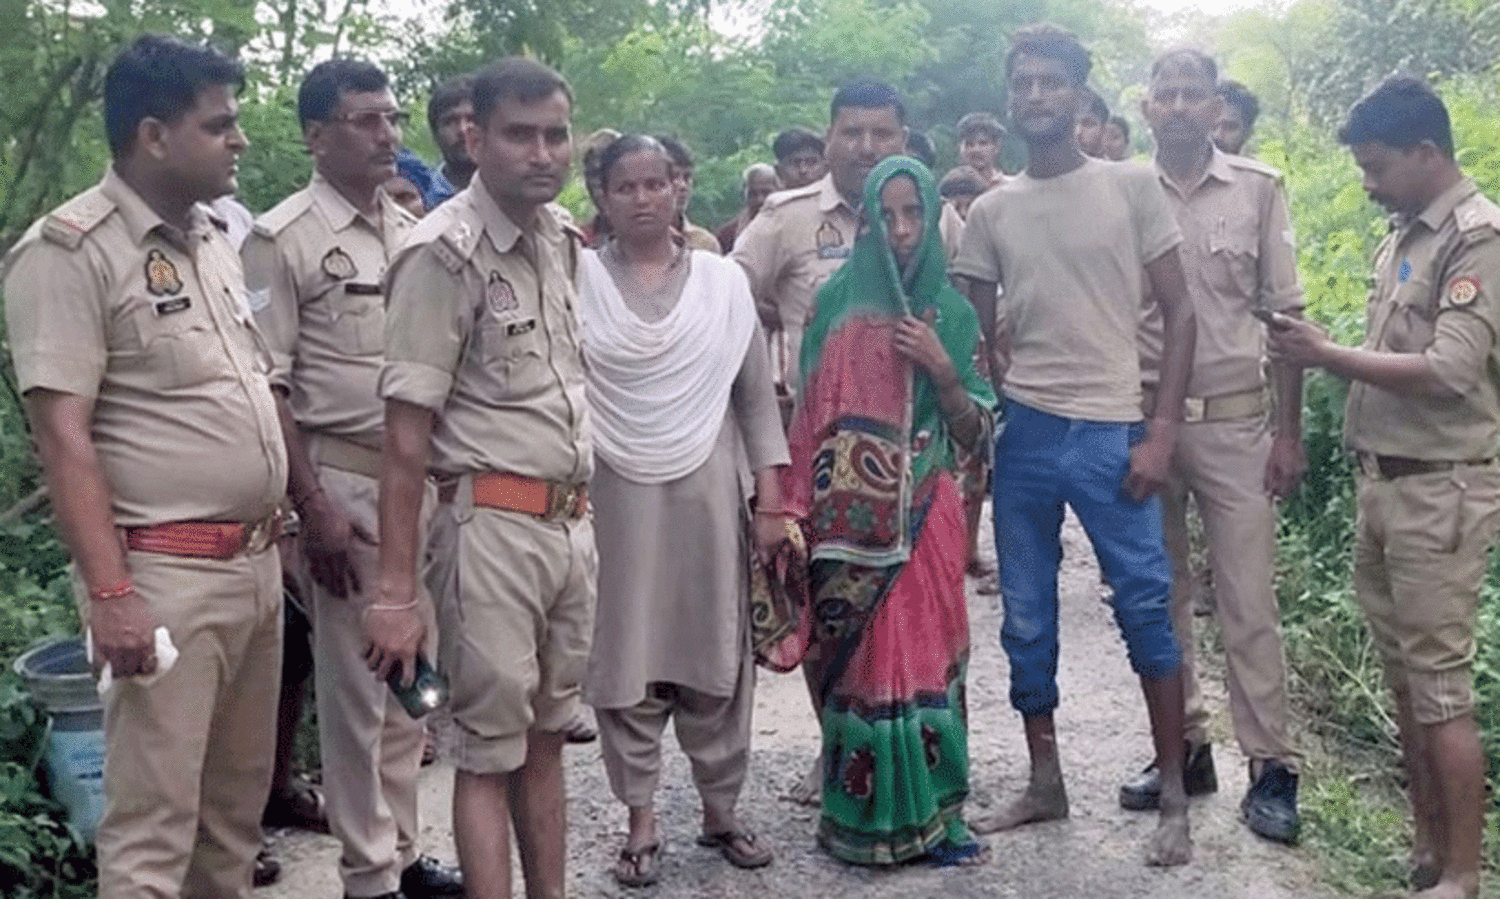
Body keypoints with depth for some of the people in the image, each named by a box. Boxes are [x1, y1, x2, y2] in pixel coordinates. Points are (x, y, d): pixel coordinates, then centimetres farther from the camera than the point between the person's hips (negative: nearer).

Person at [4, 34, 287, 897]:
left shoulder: (215, 239, 13)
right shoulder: (70, 250, -11)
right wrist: (110, 593, -22)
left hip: (257, 562, 8)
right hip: (167, 573, -8)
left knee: (238, 806, 17)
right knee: (154, 827, -1)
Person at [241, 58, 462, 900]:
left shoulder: (414, 231, 10)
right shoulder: (284, 239, -8)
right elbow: (264, 387, -11)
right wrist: (313, 507, -15)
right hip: (344, 483, -6)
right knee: (356, 684, 3)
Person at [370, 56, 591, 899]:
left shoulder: (561, 237, 10)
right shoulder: (445, 251, -12)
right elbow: (407, 431, -16)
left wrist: (583, 515, 13)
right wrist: (398, 590, -18)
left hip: (573, 520, 7)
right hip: (494, 526, -7)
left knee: (547, 735, 16)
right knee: (490, 750, 4)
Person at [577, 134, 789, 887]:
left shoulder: (724, 280, 4)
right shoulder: (576, 277, -1)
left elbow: (756, 395, 6)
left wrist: (771, 497, 1)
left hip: (708, 488, 1)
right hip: (614, 492, -1)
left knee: (716, 652, 8)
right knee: (625, 657, 4)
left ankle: (719, 808, 24)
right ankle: (641, 821, 18)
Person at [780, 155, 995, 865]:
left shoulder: (952, 312, 7)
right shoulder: (837, 301, 2)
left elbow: (973, 431, 6)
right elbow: (811, 411, 2)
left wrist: (942, 370, -11)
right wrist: (801, 509, -5)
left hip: (925, 514, 2)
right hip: (851, 517, -1)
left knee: (925, 653, 4)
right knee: (860, 656, 3)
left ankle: (929, 812, 16)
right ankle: (864, 813, 15)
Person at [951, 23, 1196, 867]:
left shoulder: (1133, 186, 1)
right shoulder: (991, 211, 9)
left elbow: (1180, 314, 0)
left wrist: (1162, 431, -8)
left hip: (1113, 431, -3)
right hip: (1023, 432, 3)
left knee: (1147, 610, -2)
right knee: (1027, 617, 9)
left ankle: (1175, 800, 12)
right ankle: (1045, 782, 24)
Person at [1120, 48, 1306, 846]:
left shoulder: (1259, 189, 1)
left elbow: (1286, 315, 2)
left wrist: (1289, 433, -2)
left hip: (1233, 420, -2)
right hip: (1141, 419, 2)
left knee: (1248, 601, 0)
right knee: (1159, 597, 10)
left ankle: (1271, 767, 11)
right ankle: (1183, 748, 23)